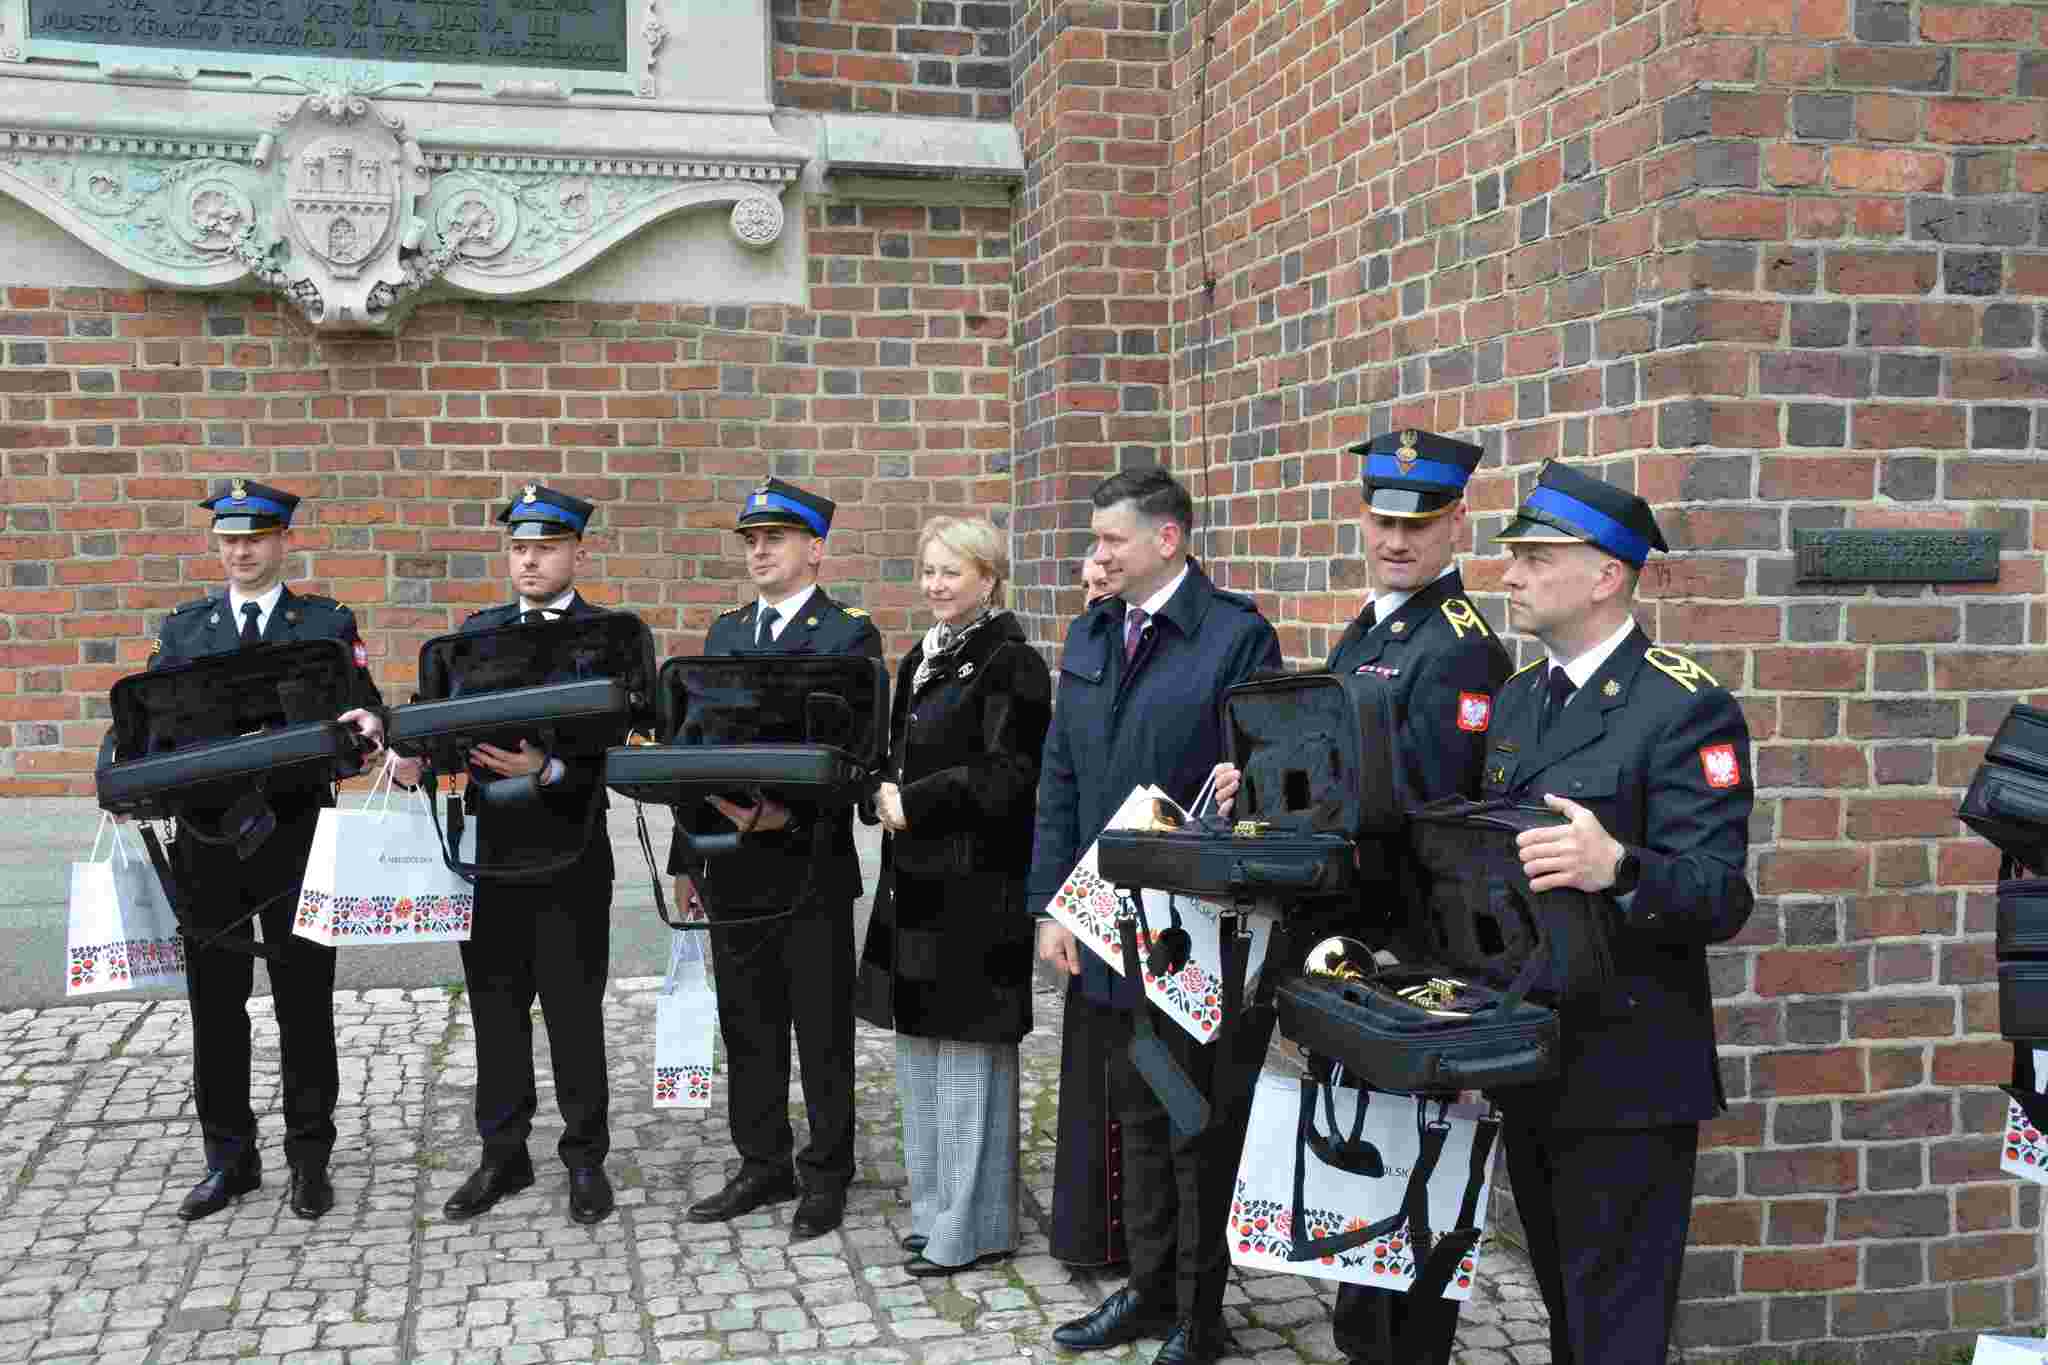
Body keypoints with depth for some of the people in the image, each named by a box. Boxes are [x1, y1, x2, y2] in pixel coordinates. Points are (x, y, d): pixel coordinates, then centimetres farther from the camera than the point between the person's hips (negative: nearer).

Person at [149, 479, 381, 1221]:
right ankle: (229, 1158, 21)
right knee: (215, 1001, 9)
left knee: (303, 999, 4)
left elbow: (363, 714, -2)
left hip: (295, 833, -2)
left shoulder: (328, 624, 4)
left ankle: (308, 1157, 16)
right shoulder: (183, 628, 11)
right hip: (207, 833, 3)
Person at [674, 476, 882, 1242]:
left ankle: (826, 1177, 16)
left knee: (822, 1030, 4)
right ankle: (763, 1166, 26)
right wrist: (687, 857, 12)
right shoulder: (724, 633, 14)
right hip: (734, 868, 6)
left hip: (810, 866, -5)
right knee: (747, 1028, 13)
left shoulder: (850, 634, -4)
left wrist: (789, 816, -25)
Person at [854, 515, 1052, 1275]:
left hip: (975, 885, -9)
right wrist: (889, 795, 1)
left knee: (968, 1051, -1)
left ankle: (972, 1229, 10)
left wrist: (914, 804, -14)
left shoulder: (1010, 662, -10)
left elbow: (1006, 775, -17)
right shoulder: (921, 660, 15)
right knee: (916, 1046, 14)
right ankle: (933, 1208, 28)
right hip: (914, 878, 9)